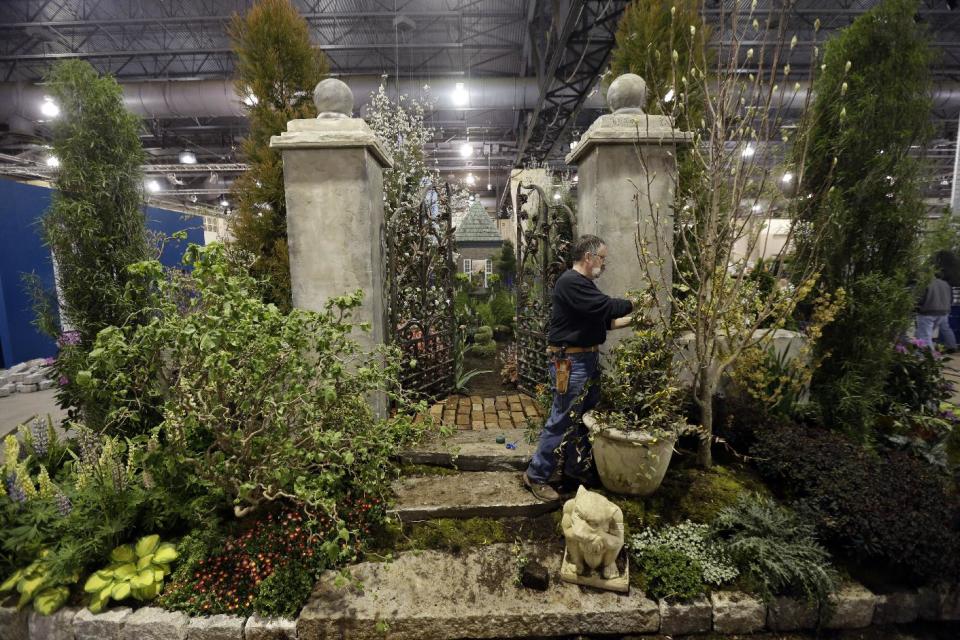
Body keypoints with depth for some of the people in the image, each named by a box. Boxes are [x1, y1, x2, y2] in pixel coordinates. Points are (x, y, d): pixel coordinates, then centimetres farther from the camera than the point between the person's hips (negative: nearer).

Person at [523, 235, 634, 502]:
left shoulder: (584, 284, 17)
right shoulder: (570, 282, -17)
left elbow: (602, 320, 20)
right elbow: (606, 306, -23)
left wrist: (631, 320, 11)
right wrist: (634, 304, -8)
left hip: (588, 359, 11)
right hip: (570, 362, -11)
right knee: (563, 421, -5)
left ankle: (576, 468, 32)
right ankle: (536, 475, 8)